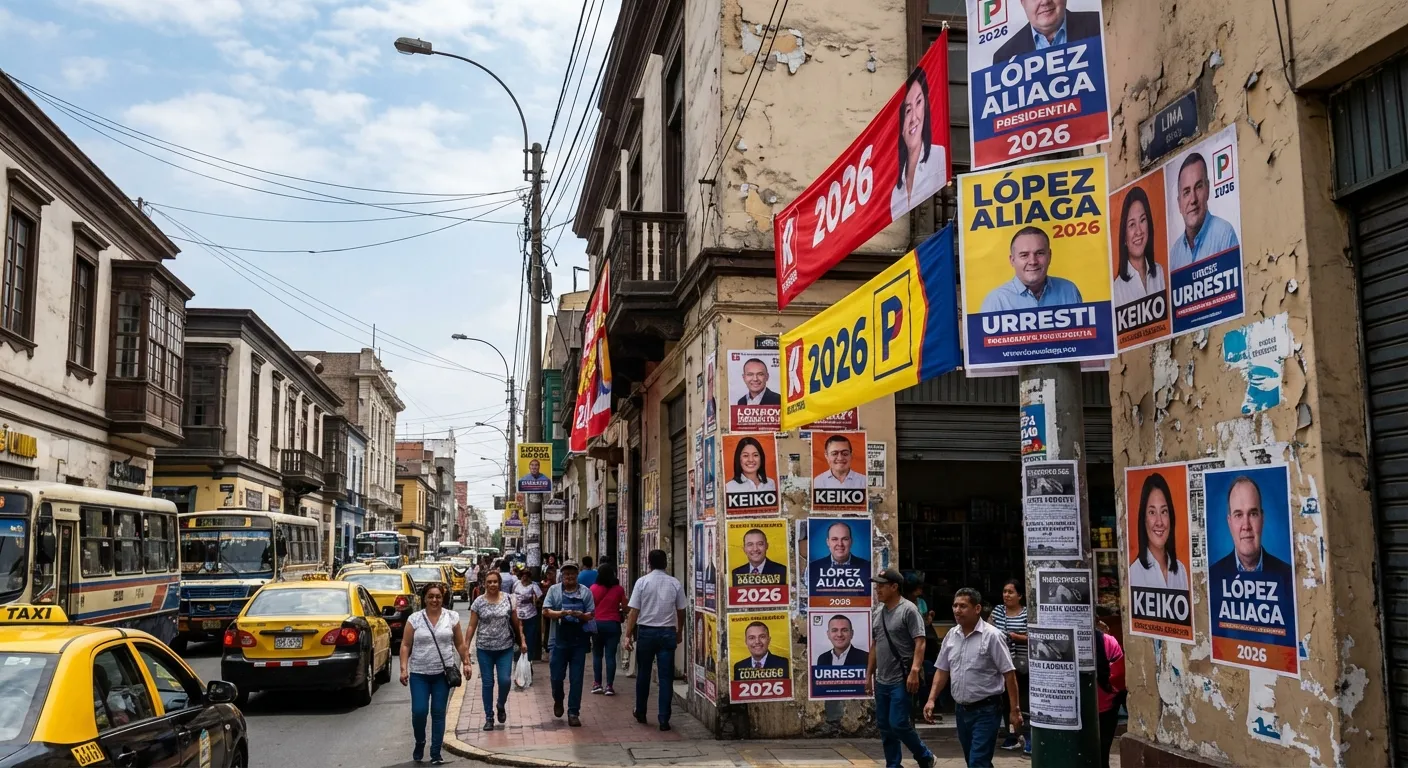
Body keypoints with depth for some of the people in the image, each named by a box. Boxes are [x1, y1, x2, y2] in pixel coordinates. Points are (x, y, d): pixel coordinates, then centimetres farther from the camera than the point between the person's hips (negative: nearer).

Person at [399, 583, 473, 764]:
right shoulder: (414, 618, -2)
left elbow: (460, 644, 8)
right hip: (419, 673, -1)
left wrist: (466, 663, 2)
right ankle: (419, 743, 22)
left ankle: (436, 754, 12)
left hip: (443, 673, 1)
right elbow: (405, 646, 0)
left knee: (438, 713, 3)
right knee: (419, 711, -6)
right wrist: (404, 669, -8)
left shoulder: (452, 617, 1)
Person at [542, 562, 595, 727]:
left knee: (576, 679, 1)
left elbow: (591, 614, 3)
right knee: (557, 676, 6)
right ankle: (558, 701, 36)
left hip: (579, 641, 0)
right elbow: (545, 611, -2)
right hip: (559, 640, 0)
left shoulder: (585, 592, 4)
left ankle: (573, 713, 9)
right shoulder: (554, 590, 2)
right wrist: (562, 613, -18)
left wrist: (581, 615, -18)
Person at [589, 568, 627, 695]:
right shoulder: (618, 589, -4)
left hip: (597, 623, 1)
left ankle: (597, 684, 13)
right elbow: (625, 608, -1)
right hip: (613, 624, -1)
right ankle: (609, 686, 0)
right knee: (610, 656, 2)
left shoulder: (594, 588, -4)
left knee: (597, 655, 13)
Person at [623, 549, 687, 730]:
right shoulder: (675, 583, 0)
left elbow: (634, 611, -7)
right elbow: (681, 611, 7)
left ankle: (641, 714, 26)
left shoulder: (642, 582, -5)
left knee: (643, 674, 14)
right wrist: (679, 632, 22)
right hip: (668, 633, 0)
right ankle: (664, 719, -1)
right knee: (665, 676, 2)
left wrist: (628, 635, -2)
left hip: (646, 632, 0)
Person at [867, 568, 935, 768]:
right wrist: (869, 674, 16)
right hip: (882, 681, 8)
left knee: (898, 724, -9)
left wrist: (915, 670, -26)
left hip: (901, 680, -8)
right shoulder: (878, 613, 12)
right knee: (885, 727, 9)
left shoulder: (908, 610, -11)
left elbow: (920, 642, -16)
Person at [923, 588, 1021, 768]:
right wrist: (931, 699, 3)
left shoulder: (991, 636, -13)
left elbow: (1009, 674, -13)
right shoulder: (951, 635, 5)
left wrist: (1014, 710, -15)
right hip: (961, 709, 7)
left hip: (986, 710, -7)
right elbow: (942, 671, 12)